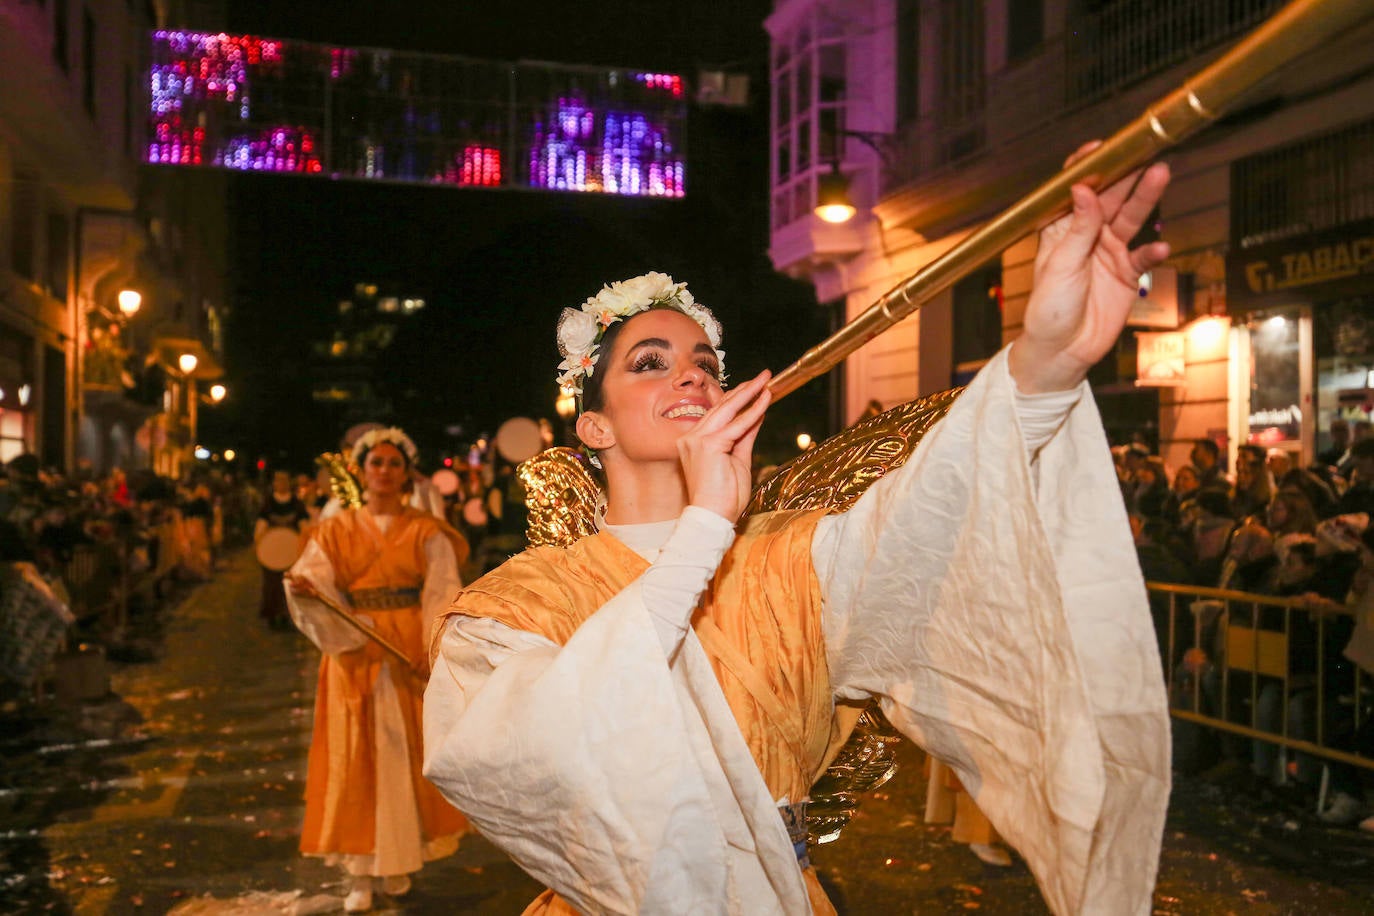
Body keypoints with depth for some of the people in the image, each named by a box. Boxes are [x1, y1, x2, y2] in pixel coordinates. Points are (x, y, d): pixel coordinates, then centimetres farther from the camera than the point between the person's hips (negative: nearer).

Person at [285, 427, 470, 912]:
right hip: (355, 654, 0)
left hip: (411, 657, 0)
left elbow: (441, 597, -5)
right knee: (355, 759, 1)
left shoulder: (426, 532, 3)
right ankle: (360, 873, 8)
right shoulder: (337, 531, 6)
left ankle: (401, 859, 18)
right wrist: (304, 588, -30)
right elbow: (314, 581, -7)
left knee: (407, 756, 4)